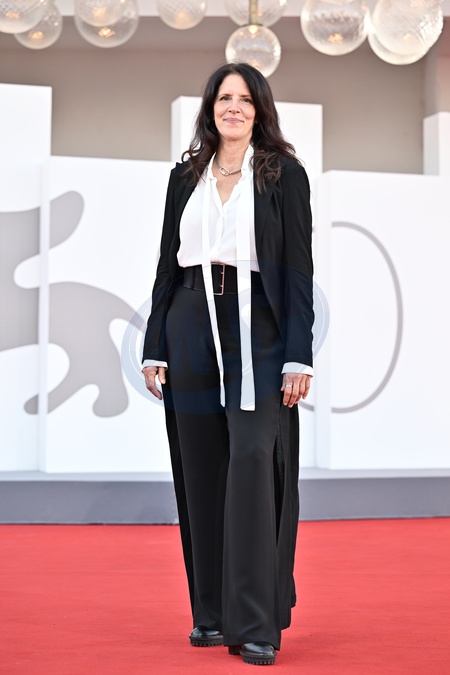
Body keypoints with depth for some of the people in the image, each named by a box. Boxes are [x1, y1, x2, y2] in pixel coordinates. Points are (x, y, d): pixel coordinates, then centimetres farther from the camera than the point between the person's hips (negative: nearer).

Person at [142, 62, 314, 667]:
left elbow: (299, 269, -3)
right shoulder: (186, 176, 13)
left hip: (255, 334, -4)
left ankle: (257, 623, -5)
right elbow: (168, 263, 13)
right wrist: (155, 346, 6)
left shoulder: (284, 174, 2)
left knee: (253, 465, -10)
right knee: (201, 473, 6)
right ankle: (212, 613, 17)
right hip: (191, 332, 4)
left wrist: (298, 356, -11)